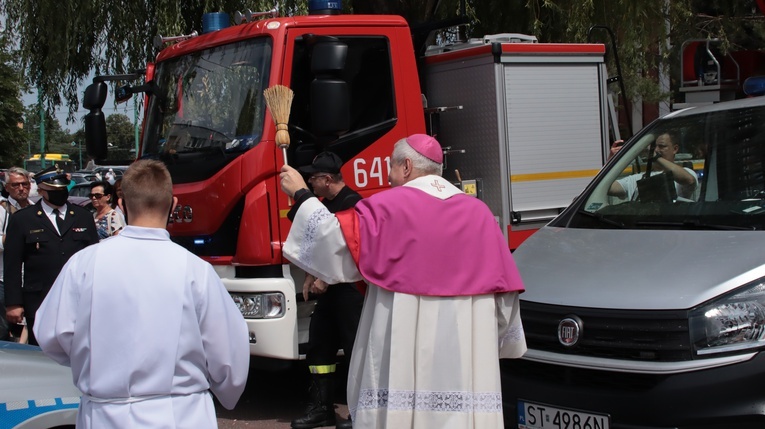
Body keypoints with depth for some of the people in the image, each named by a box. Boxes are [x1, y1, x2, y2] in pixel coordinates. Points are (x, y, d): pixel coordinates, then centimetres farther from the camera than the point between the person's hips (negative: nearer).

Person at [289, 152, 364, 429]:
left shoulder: (352, 203, -13)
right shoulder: (326, 204, 16)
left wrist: (325, 279, -16)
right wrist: (311, 276, 12)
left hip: (350, 287, -10)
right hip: (329, 286, 10)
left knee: (354, 346, -5)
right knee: (318, 344, 10)